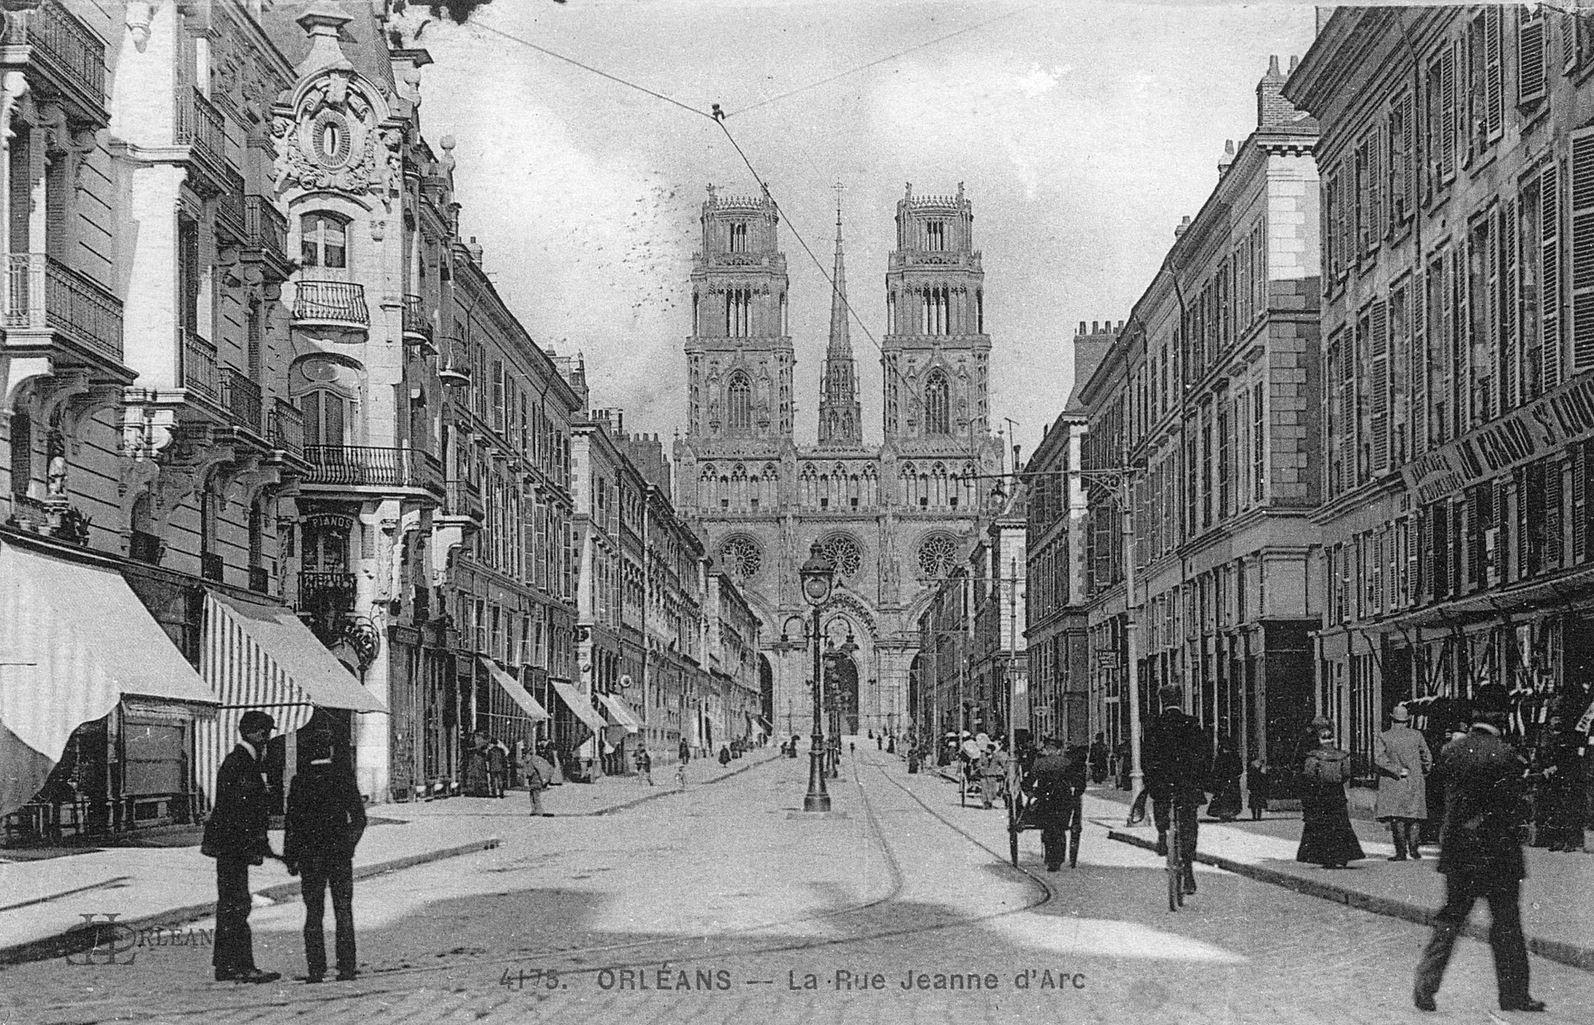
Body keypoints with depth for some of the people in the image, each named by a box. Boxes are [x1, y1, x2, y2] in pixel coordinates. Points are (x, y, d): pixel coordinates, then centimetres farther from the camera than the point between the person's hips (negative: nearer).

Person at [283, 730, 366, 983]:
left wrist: (290, 858, 5)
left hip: (310, 857, 0)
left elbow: (291, 822, -2)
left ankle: (316, 969, -1)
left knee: (313, 912, 4)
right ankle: (346, 967, 0)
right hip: (340, 855, 0)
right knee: (343, 911, 5)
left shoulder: (300, 781, -2)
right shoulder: (343, 777, -2)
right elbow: (359, 818, -1)